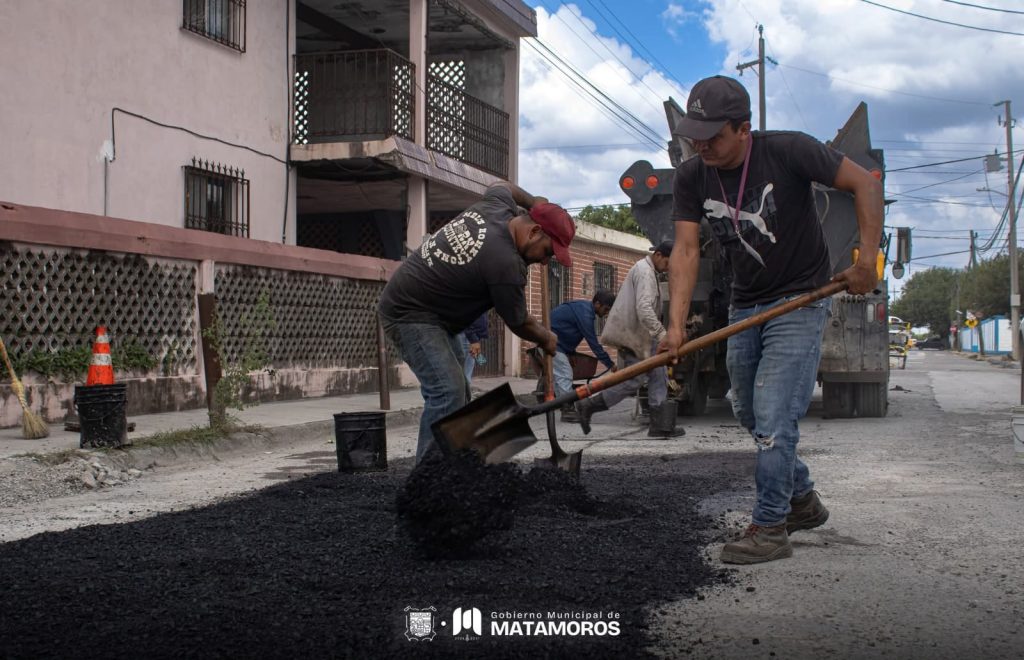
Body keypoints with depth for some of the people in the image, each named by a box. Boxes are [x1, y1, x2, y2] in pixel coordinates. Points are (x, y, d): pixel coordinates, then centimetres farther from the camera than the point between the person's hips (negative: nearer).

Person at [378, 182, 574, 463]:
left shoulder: (497, 204, -1)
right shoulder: (506, 263, -26)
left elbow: (502, 185, 27)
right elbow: (519, 323, -9)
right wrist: (547, 339, 9)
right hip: (409, 314, -11)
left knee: (456, 388, 11)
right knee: (447, 391, -20)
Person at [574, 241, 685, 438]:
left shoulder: (647, 270, 18)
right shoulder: (645, 272, -16)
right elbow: (644, 309, -27)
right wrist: (662, 334, -31)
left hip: (640, 335, 10)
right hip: (632, 334, -10)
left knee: (658, 375, 6)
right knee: (633, 381, -7)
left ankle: (661, 425, 5)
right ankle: (588, 406, 0)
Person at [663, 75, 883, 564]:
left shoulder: (788, 152, -17)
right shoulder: (691, 178, -5)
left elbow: (865, 185, -11)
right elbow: (686, 251, -11)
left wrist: (867, 259, -19)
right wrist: (676, 324, -23)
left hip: (799, 303, -6)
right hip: (745, 307, 6)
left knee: (773, 417, -12)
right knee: (752, 416, 14)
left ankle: (769, 527, -1)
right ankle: (803, 500, 34)